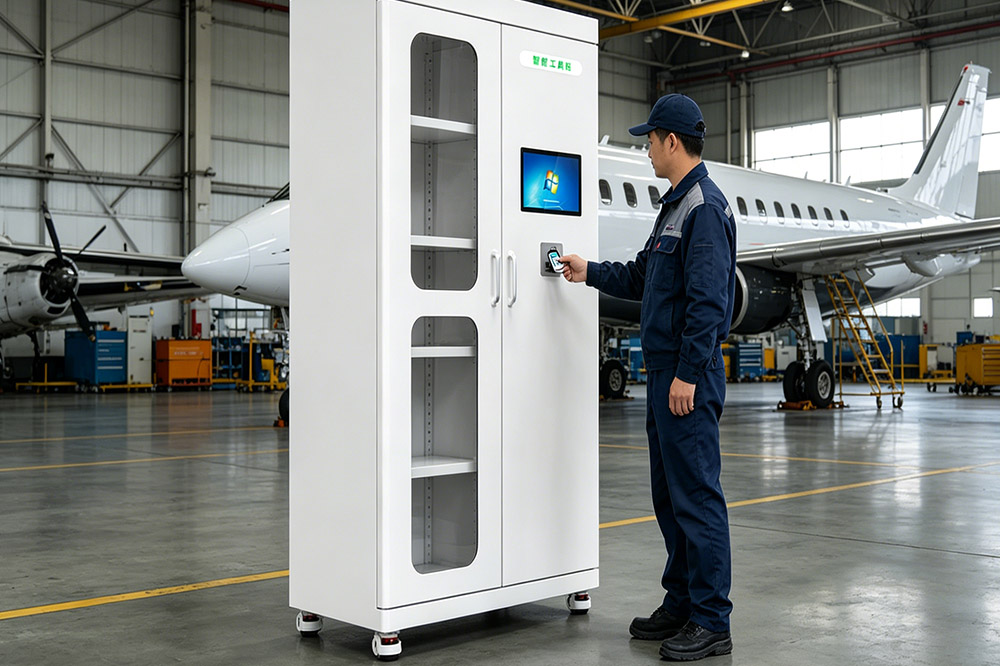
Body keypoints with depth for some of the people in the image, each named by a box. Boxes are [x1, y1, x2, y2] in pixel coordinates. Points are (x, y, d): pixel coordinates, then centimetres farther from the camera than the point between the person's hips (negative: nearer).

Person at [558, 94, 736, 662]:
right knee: (670, 492, 15)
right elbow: (644, 278, 29)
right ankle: (682, 604, 25)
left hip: (688, 378, -10)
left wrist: (689, 374, -22)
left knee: (697, 493, -6)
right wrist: (591, 272, 34)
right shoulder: (677, 205, 19)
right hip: (665, 372, 10)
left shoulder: (706, 207, -13)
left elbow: (707, 300, -21)